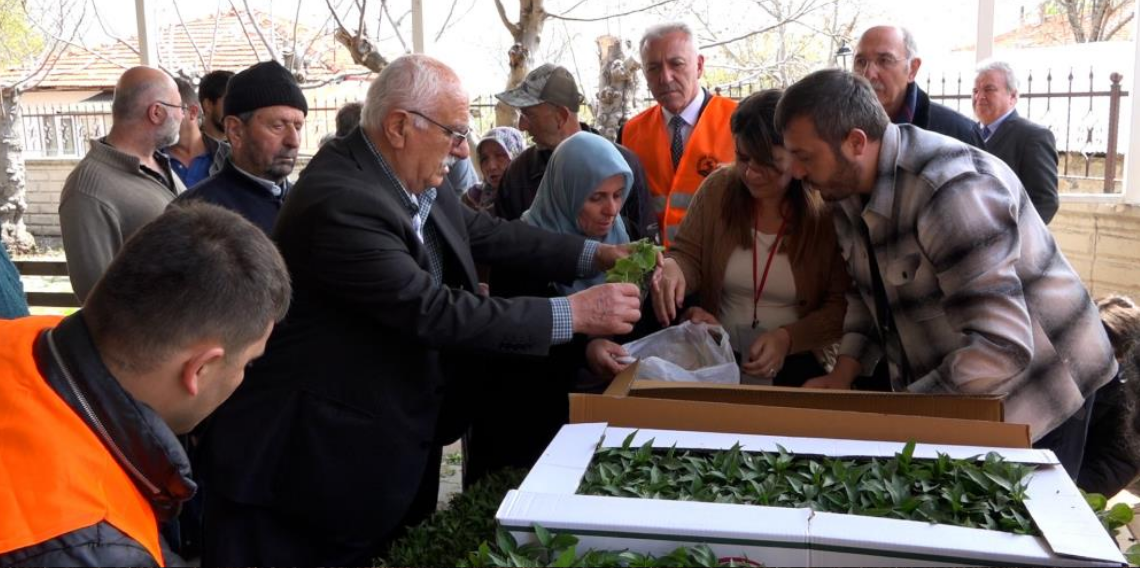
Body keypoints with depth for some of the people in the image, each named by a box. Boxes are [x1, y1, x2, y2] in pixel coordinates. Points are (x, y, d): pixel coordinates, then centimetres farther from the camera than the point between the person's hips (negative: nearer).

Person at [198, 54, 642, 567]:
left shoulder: (413, 180, 0)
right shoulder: (340, 201, -27)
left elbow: (487, 234, 11)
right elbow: (433, 312, -30)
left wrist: (597, 255, 2)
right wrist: (572, 314, -25)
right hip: (317, 455, -8)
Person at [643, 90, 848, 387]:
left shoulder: (828, 209, -8)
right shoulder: (718, 187, 0)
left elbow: (843, 306, -6)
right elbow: (688, 255, 4)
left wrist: (788, 338, -21)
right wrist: (672, 269, -20)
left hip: (798, 363, -2)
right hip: (717, 357, 2)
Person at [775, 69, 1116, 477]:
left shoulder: (952, 190, -31)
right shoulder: (849, 190, -3)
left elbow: (1001, 347, -36)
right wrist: (844, 372, -6)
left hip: (1033, 397, -7)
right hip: (944, 397, 8)